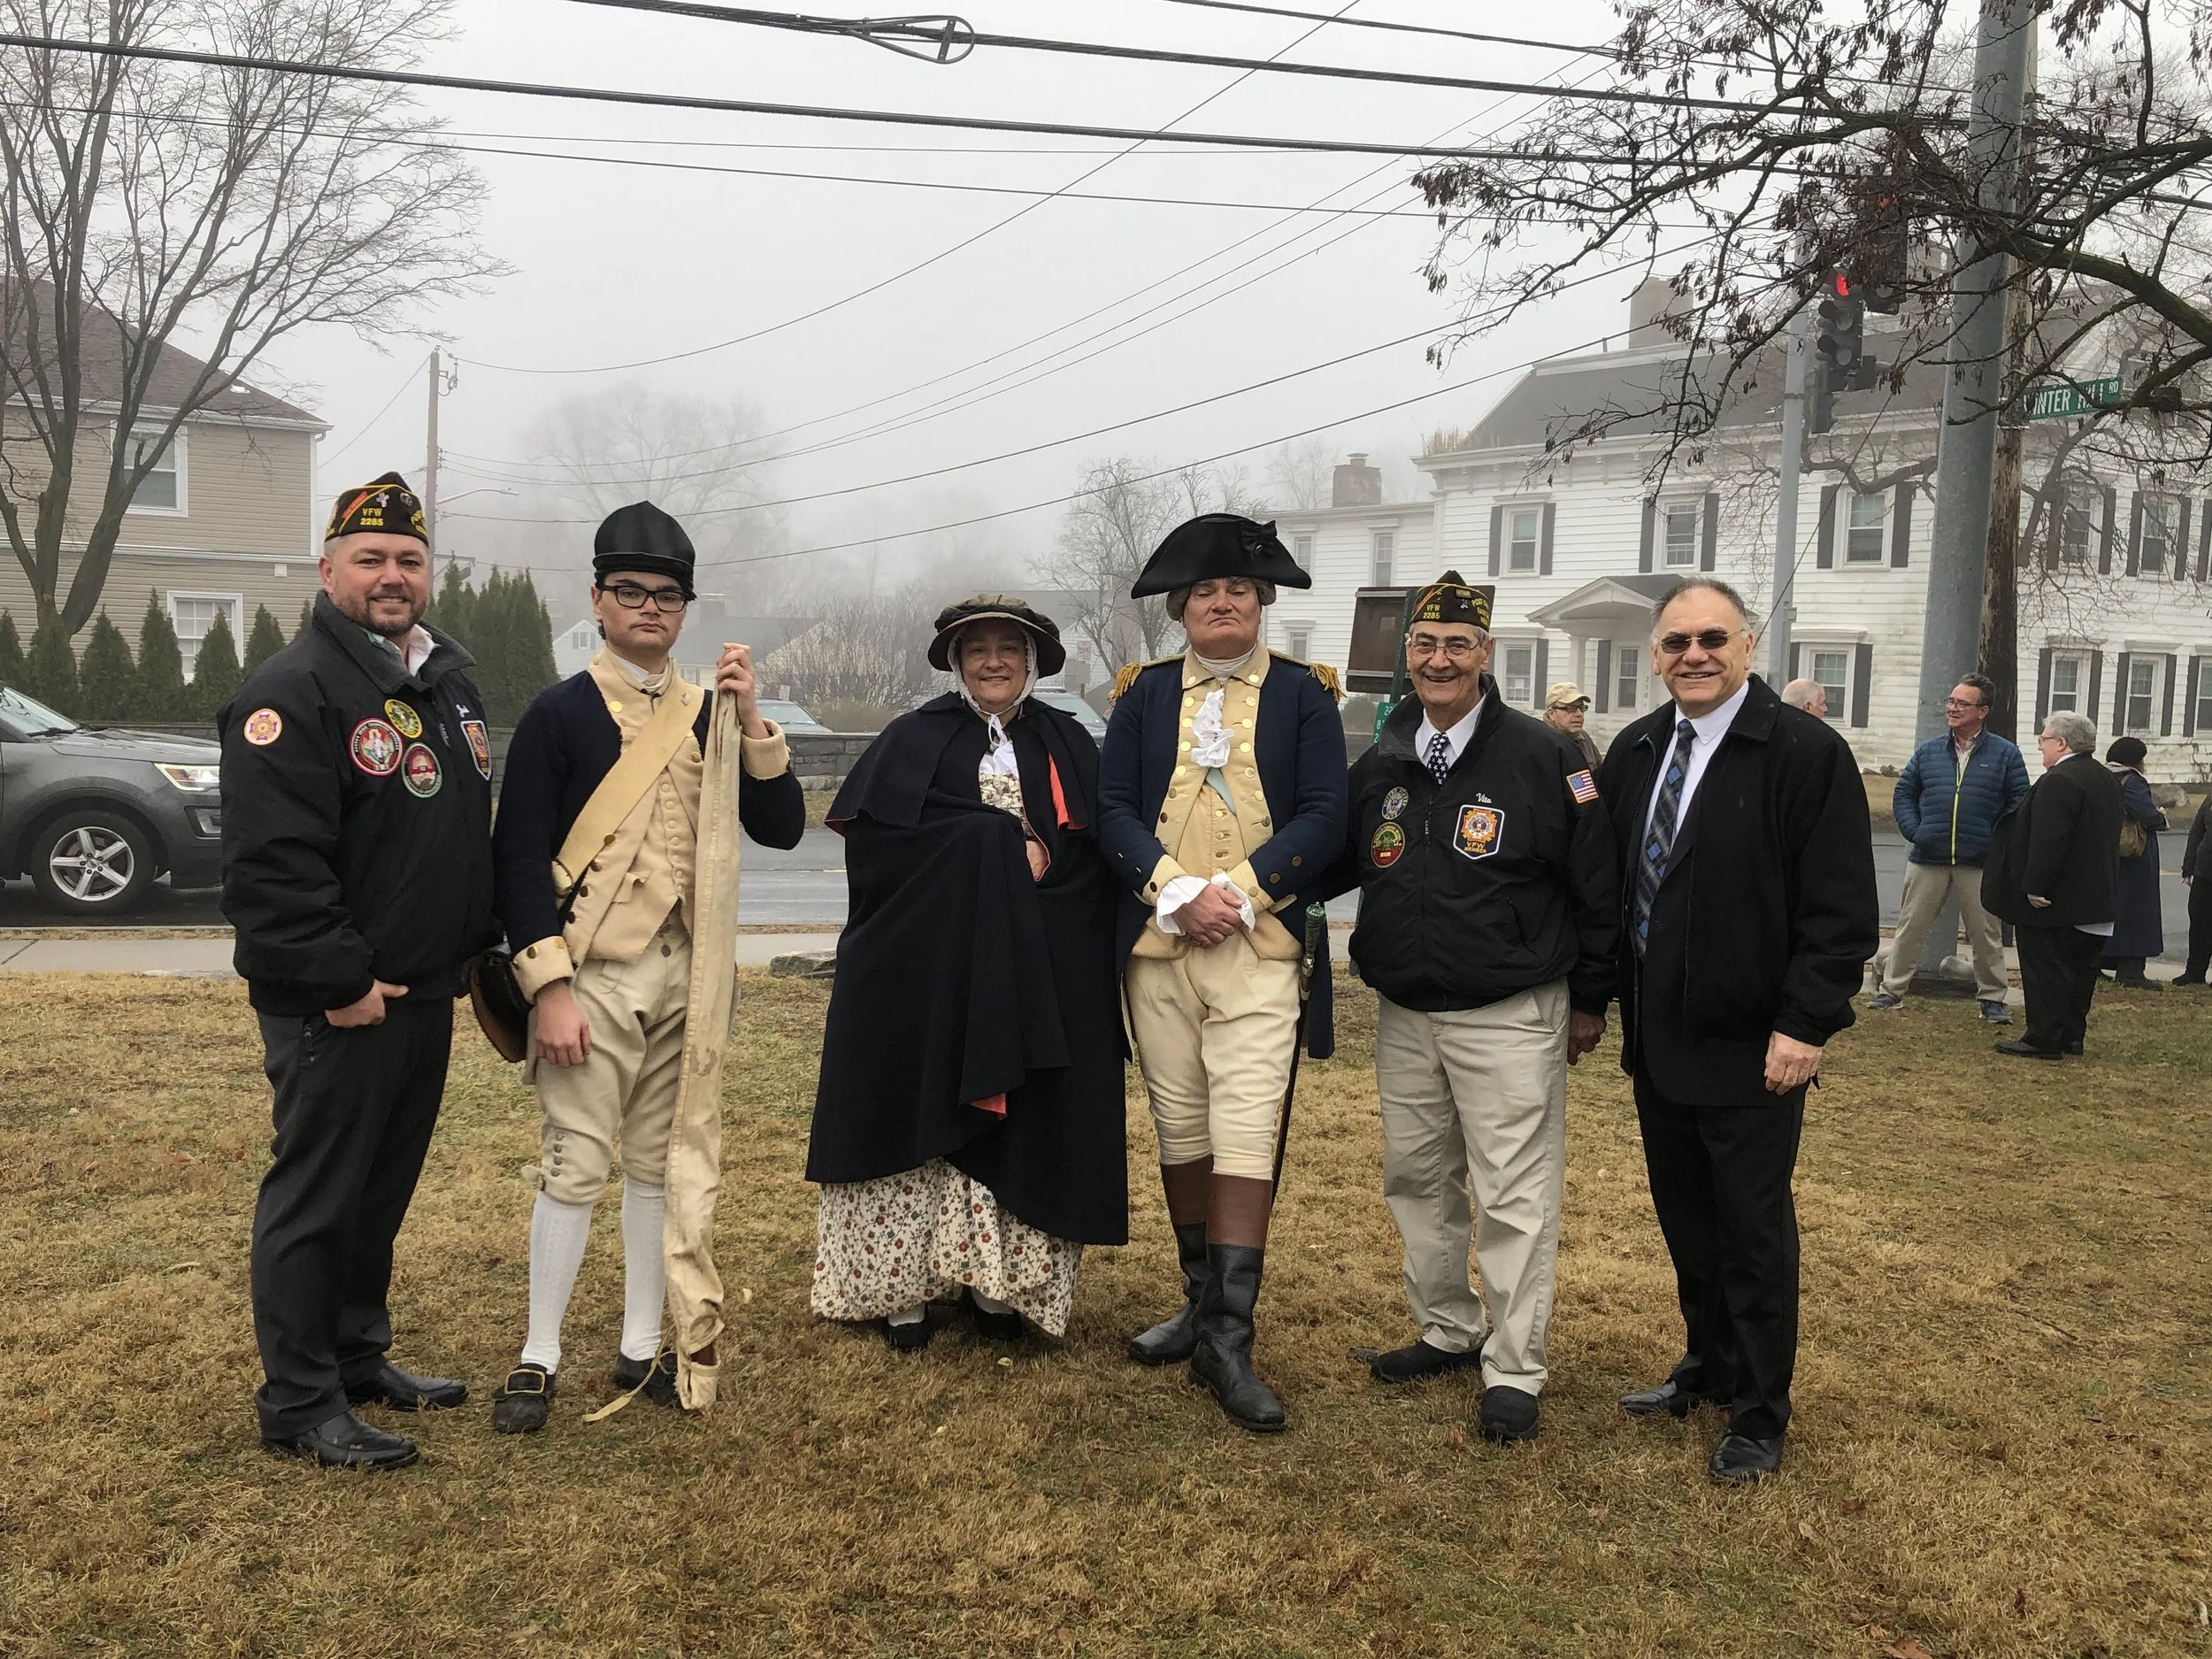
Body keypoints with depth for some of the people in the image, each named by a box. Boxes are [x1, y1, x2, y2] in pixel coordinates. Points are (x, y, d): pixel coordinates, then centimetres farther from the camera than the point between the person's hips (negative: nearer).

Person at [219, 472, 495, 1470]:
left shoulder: (451, 683, 13)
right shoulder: (294, 691, -15)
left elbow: (476, 831, 21)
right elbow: (273, 861, -22)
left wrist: (474, 949, 16)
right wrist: (340, 980, -21)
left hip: (424, 993, 9)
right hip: (333, 1005, -8)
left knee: (384, 1186, 18)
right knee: (316, 1196, 1)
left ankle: (360, 1357, 33)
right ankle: (300, 1406, 12)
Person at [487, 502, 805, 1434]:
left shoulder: (710, 714, 9)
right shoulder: (560, 712, -5)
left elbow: (781, 829, 2)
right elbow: (518, 859, -9)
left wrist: (751, 719, -10)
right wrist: (550, 990, -15)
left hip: (685, 973, 5)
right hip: (593, 973, -5)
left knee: (660, 1163, 11)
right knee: (577, 1164, -3)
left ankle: (641, 1351, 22)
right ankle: (539, 1359, 11)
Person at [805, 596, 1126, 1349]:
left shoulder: (1068, 746, 11)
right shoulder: (913, 741, 4)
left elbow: (1094, 852, 3)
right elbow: (876, 837, -11)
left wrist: (1043, 859, -17)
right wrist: (1002, 843, -13)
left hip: (1039, 983, 2)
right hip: (928, 974, -2)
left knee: (1020, 1127, 3)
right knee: (920, 1119, -1)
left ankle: (994, 1277, 13)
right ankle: (904, 1283, 7)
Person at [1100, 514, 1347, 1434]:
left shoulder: (1304, 693, 5)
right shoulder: (1143, 692, 10)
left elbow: (1322, 817, -3)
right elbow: (1113, 810, 3)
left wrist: (1238, 892, -14)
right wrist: (1177, 891, -13)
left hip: (1261, 948, -3)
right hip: (1155, 946, 3)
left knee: (1245, 1134, -10)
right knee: (1180, 1131, 10)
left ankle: (1228, 1339, -6)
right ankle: (1202, 1301, 25)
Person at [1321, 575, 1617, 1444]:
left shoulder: (1546, 755, -9)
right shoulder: (1381, 763, 6)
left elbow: (1596, 885, -5)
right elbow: (1335, 863, 18)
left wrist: (1589, 998, -2)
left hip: (1510, 1020, -6)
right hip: (1403, 1016, 6)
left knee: (1515, 1199, -1)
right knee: (1417, 1180, 15)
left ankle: (1514, 1372, 10)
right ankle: (1448, 1332, 32)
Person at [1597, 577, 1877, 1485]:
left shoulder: (1807, 752, -12)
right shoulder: (1636, 751, 7)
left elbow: (1841, 908, -14)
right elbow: (1613, 882, 13)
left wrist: (1804, 1025, -19)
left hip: (1752, 1051, -6)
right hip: (1657, 1042, 6)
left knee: (1753, 1236, 6)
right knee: (1685, 1223, 18)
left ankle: (1759, 1417, 22)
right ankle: (1709, 1370, 37)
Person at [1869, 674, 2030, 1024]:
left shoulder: (2005, 754, 1)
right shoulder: (1928, 751, 8)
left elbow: (2020, 802, 2)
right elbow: (1904, 794, 13)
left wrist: (1996, 840, -6)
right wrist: (1914, 831, 0)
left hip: (1980, 863, -2)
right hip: (1927, 860, 2)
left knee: (1986, 933, 7)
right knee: (1910, 927, 5)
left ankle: (1992, 998, 17)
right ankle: (1892, 990, 14)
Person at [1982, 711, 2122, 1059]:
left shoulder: (2058, 782, -20)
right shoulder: (2107, 780, 13)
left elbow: (2048, 841, -26)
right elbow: (2109, 838, 20)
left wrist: (2035, 888, -23)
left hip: (2056, 901, -10)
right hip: (2096, 898, 10)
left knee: (2045, 969, -4)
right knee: (2080, 969, 15)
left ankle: (2043, 1040, -2)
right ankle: (2072, 1036, 22)